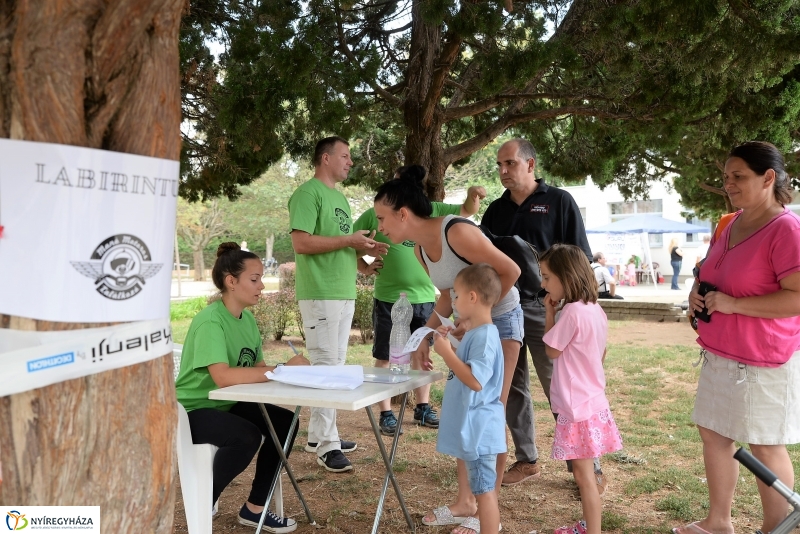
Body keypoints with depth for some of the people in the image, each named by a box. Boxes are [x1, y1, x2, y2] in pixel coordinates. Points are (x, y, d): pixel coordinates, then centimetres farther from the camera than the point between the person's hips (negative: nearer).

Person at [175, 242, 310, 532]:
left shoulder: (247, 318, 4)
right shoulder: (210, 320, -24)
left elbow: (258, 369, 3)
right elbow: (223, 377, -36)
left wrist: (287, 371, -19)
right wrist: (283, 369, -33)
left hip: (227, 404, 9)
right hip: (193, 410, -8)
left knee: (284, 421, -7)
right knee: (247, 436, -30)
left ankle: (255, 507, 8)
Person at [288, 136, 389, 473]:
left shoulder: (339, 196, 19)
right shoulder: (308, 193, -9)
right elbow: (302, 242, -20)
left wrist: (364, 249, 6)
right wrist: (349, 240, -16)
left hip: (344, 293, 9)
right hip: (321, 294, -9)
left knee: (336, 366, 13)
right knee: (324, 366, -7)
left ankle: (319, 435, 22)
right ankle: (325, 444, -1)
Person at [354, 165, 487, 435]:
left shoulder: (430, 210, 7)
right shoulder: (374, 215, -2)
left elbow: (467, 211, 7)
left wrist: (473, 195, -14)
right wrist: (364, 267, -11)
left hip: (424, 299, 4)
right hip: (388, 300, -4)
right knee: (384, 359, 3)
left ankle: (423, 408, 30)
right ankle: (386, 414, 15)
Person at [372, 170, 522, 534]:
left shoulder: (456, 232, -27)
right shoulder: (421, 249, 0)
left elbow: (510, 271, -25)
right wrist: (425, 338, 1)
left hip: (499, 319, -8)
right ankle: (465, 502, 22)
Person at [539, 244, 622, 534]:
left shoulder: (572, 312, -21)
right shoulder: (595, 309, 7)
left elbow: (551, 351, -9)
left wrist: (549, 312, -5)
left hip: (578, 408, -10)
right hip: (593, 402, 10)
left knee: (584, 476, -1)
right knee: (584, 473, 21)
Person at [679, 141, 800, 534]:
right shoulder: (730, 225, 9)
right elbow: (710, 272, 23)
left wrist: (733, 304, -23)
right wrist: (696, 292, 2)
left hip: (763, 360, -9)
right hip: (720, 354, 9)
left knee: (764, 446, 5)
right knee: (712, 433, 14)